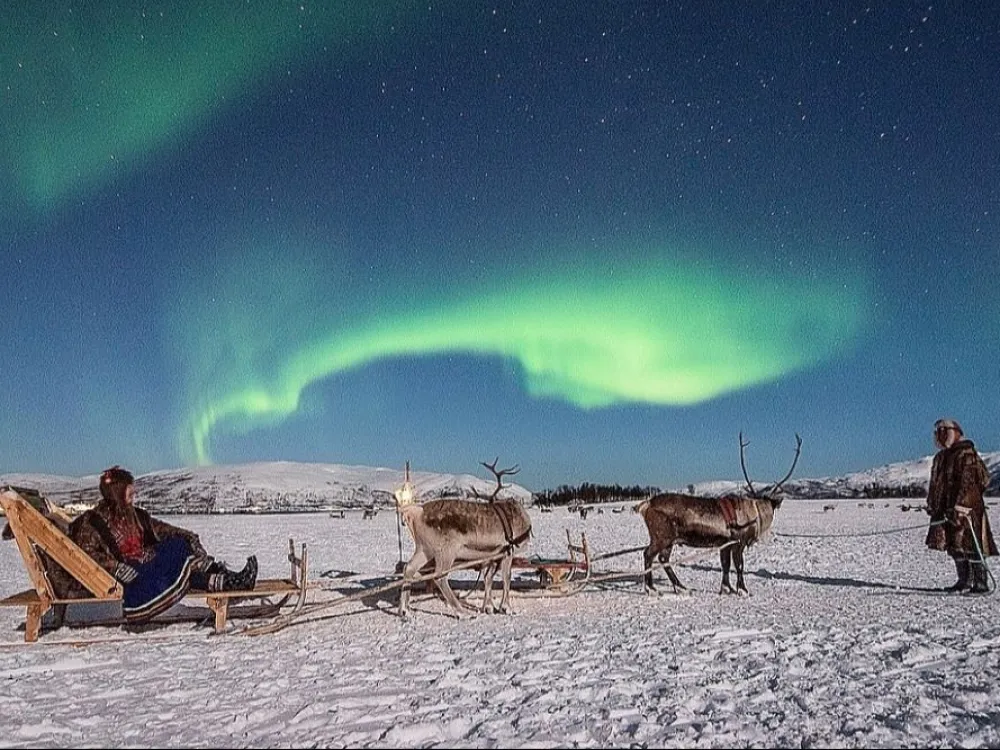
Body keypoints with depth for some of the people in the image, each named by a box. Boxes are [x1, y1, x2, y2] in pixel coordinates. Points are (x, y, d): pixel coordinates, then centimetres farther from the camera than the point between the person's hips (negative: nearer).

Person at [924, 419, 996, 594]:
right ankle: (964, 580, 21)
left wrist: (960, 505, -23)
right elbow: (936, 484, 21)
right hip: (947, 509, 9)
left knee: (970, 543, -8)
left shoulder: (966, 454, -10)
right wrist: (932, 505, 18)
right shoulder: (942, 457, 16)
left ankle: (981, 582, -2)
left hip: (967, 506, -9)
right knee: (954, 545, 11)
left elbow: (968, 482, -17)